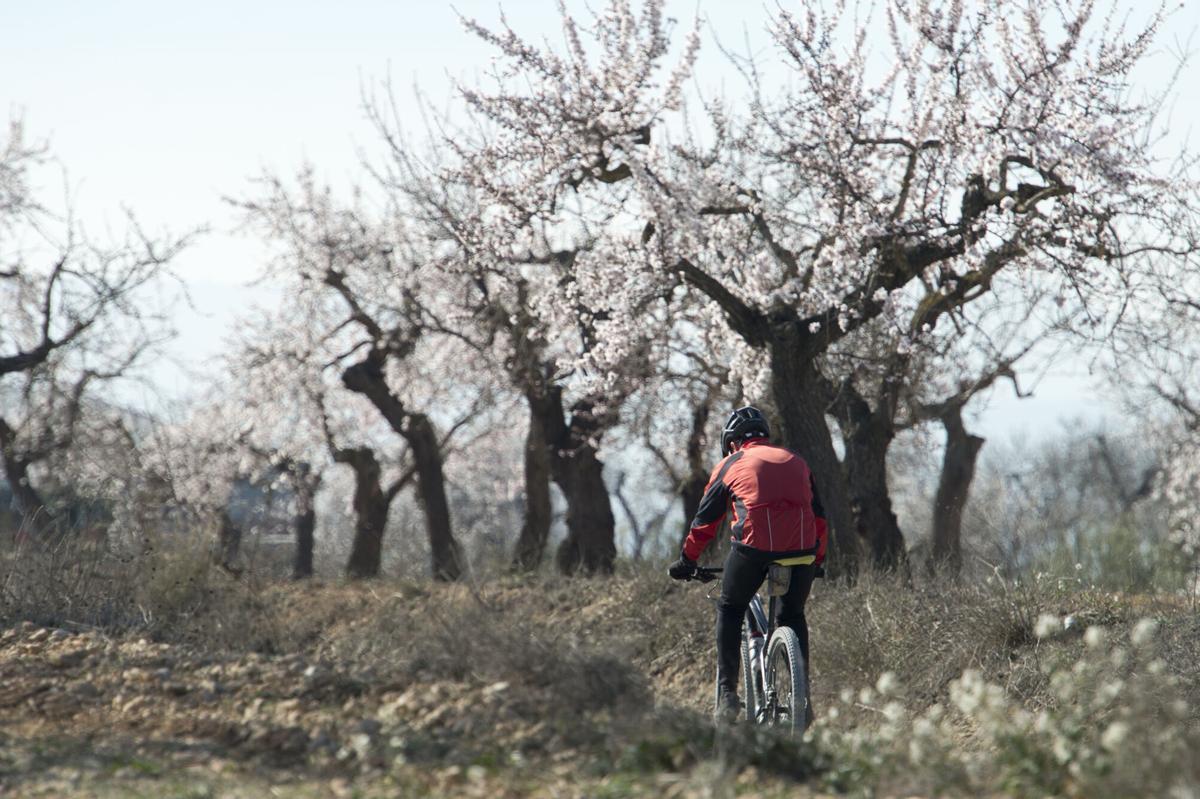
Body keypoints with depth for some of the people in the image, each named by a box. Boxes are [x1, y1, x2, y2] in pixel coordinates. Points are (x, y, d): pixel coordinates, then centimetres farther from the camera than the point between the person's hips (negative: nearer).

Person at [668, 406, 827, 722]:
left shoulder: (731, 464, 17)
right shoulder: (795, 461, 27)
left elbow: (704, 519, 21)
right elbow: (819, 517, 31)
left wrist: (686, 561, 32)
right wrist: (817, 561, 43)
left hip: (754, 544, -3)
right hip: (802, 548, 3)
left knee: (730, 610, 20)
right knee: (793, 616, 25)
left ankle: (727, 693, 9)